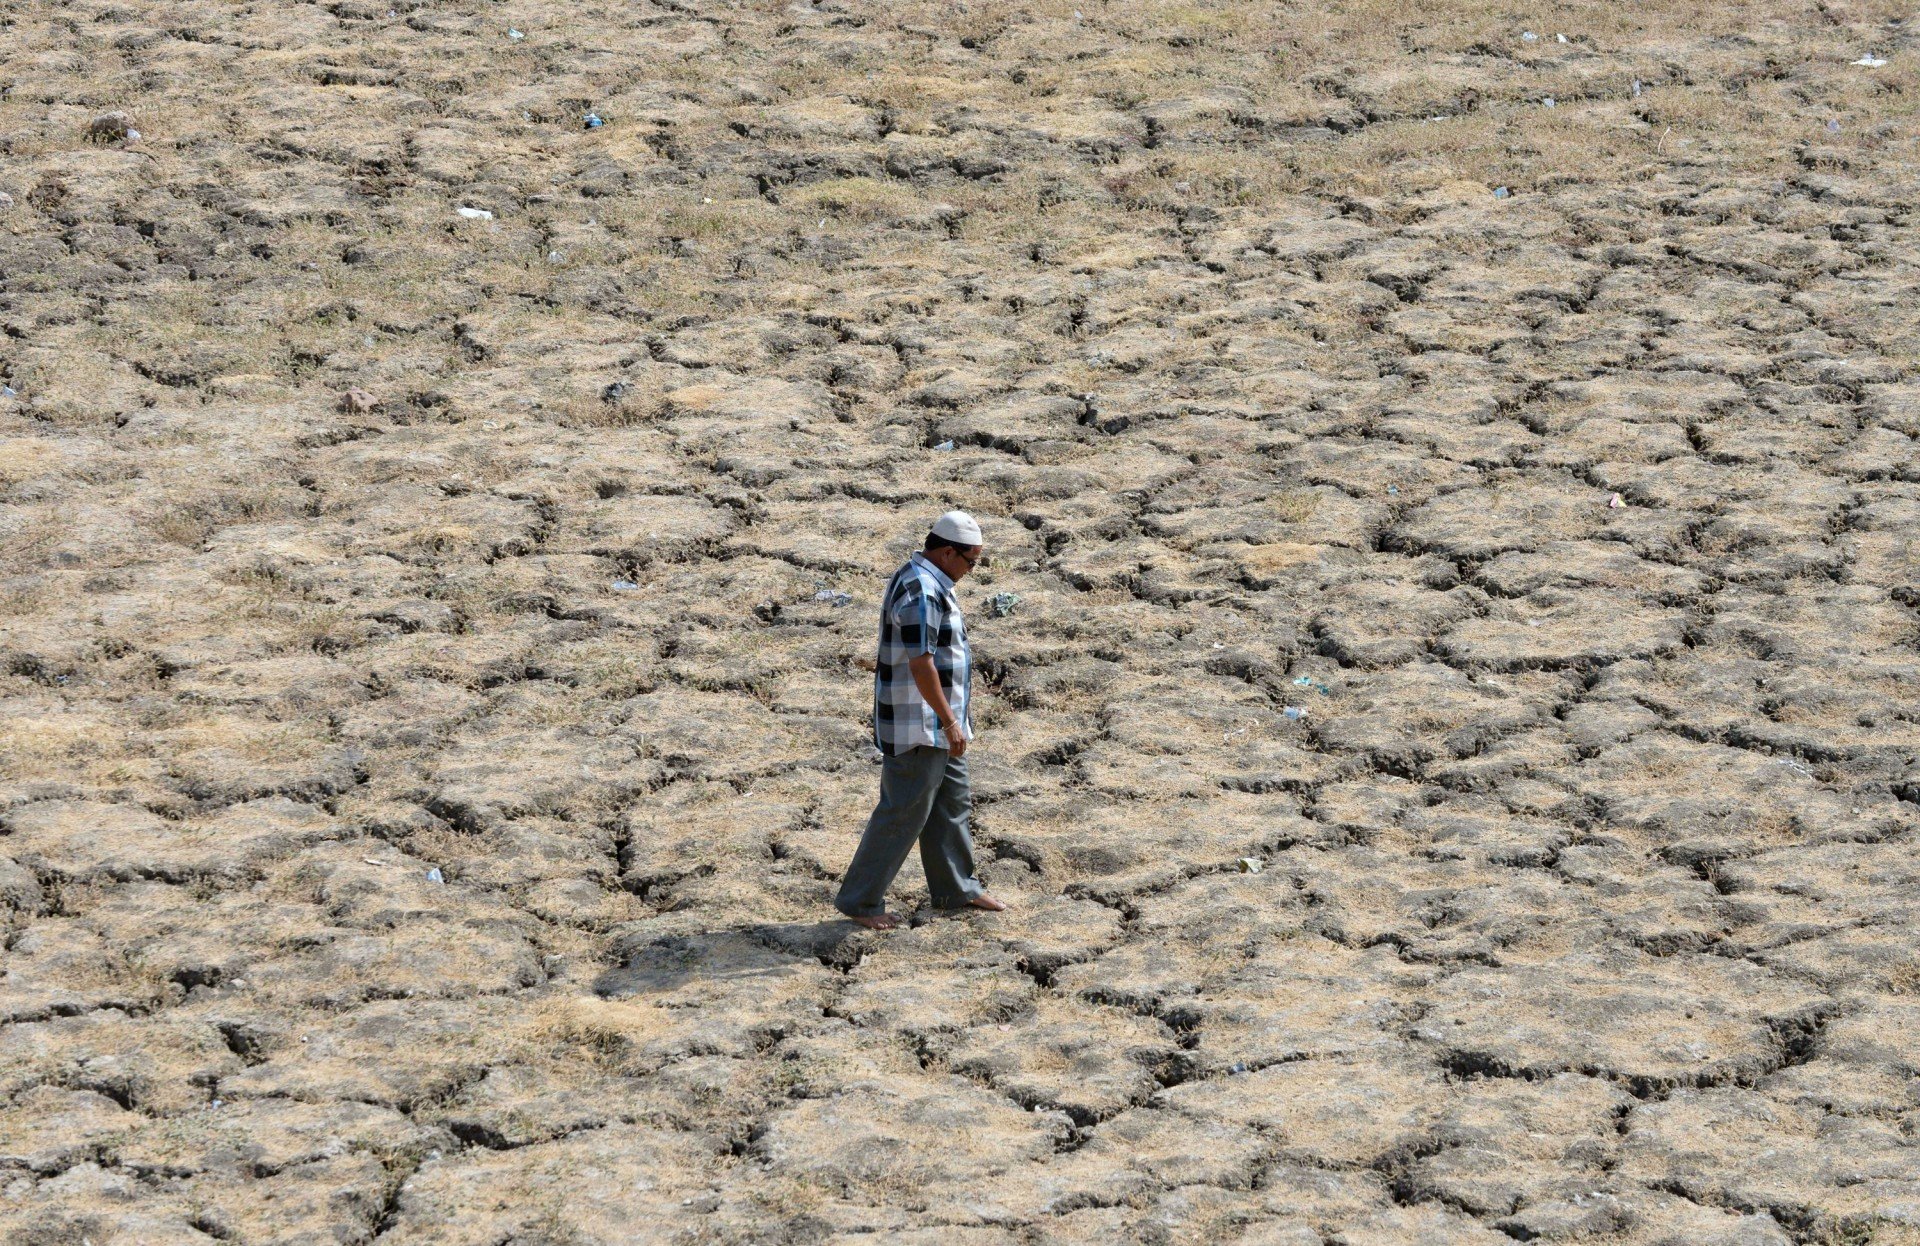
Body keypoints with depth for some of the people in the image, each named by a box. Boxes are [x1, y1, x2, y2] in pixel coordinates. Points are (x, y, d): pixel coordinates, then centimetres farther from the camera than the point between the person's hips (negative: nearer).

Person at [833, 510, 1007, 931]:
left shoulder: (926, 581, 11)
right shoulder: (922, 592, -23)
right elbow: (920, 664, -27)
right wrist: (950, 722, -23)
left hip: (935, 724, 11)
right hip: (918, 725, -11)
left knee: (953, 801, 18)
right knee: (904, 812, -4)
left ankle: (956, 888, 29)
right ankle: (860, 900, 2)